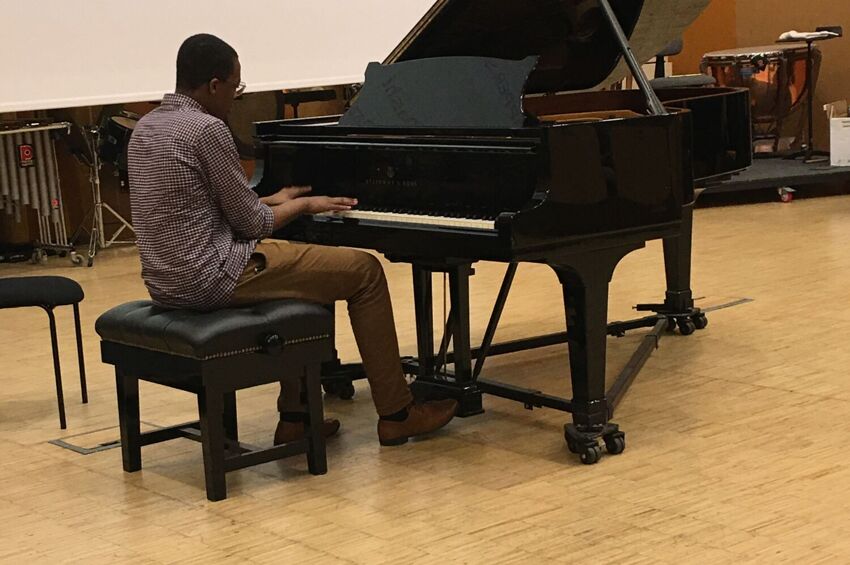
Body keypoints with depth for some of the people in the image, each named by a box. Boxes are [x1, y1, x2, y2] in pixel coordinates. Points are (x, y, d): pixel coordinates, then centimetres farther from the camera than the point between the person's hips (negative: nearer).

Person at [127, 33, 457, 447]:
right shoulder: (208, 130, -16)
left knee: (305, 263, 29)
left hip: (165, 283, 9)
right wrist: (302, 205, 7)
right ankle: (396, 414, 10)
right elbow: (251, 223, -12)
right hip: (212, 281, -9)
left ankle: (295, 415, 25)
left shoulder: (146, 128, 12)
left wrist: (275, 200, 26)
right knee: (365, 271, 1)